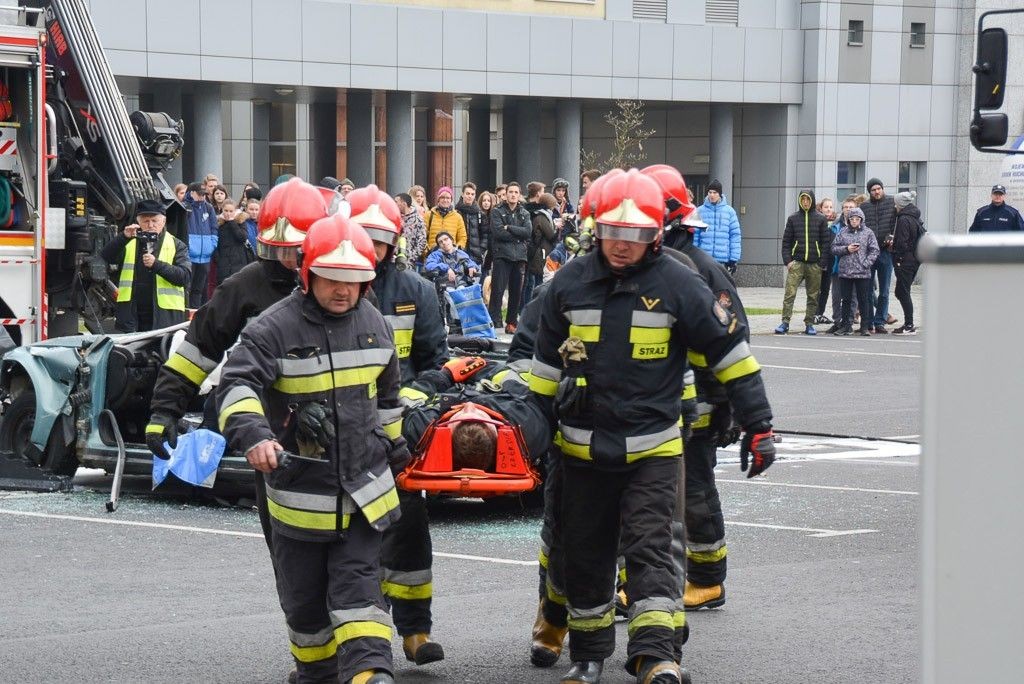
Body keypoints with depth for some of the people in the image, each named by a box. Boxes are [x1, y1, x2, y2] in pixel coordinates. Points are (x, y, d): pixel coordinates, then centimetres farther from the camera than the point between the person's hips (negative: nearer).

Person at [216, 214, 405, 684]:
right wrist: (251, 433, -42)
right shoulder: (275, 328, -13)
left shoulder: (373, 324, 5)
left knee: (358, 594, -7)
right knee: (305, 600, 13)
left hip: (363, 491, 2)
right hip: (299, 495, -2)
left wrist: (393, 445, 32)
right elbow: (236, 384, -24)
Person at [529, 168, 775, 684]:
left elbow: (728, 350, -2)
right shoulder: (569, 283, 2)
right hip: (582, 447, 3)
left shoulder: (678, 284, -7)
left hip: (651, 449, -3)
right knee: (586, 554, 11)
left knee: (648, 547, -11)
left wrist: (758, 424, -2)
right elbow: (546, 361, 14)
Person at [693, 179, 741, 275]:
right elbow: (694, 236, 6)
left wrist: (734, 259, -3)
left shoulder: (729, 211, 2)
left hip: (723, 260, -1)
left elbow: (735, 236, 3)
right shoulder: (700, 211, 4)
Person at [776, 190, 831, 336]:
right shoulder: (793, 218, 8)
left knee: (813, 296, 4)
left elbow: (826, 242, 3)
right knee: (790, 293, -10)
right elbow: (786, 241, 8)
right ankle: (785, 322, -9)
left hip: (815, 265, 0)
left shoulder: (820, 219, 5)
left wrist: (823, 263, -5)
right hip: (796, 262, 0)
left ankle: (809, 324, 12)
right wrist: (787, 260, -4)